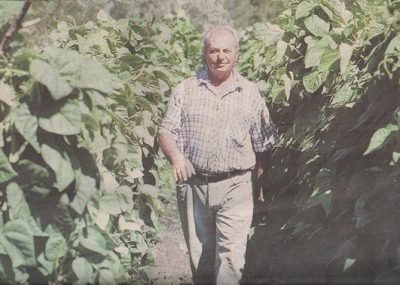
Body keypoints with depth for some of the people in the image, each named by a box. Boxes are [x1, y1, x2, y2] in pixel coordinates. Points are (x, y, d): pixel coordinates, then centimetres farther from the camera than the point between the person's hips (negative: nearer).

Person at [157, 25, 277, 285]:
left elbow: (262, 145, 9)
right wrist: (176, 156, -19)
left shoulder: (251, 94, 5)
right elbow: (166, 131, 1)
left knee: (231, 256, -12)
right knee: (199, 256, 13)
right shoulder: (186, 90, 5)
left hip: (234, 187, -1)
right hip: (193, 185, 2)